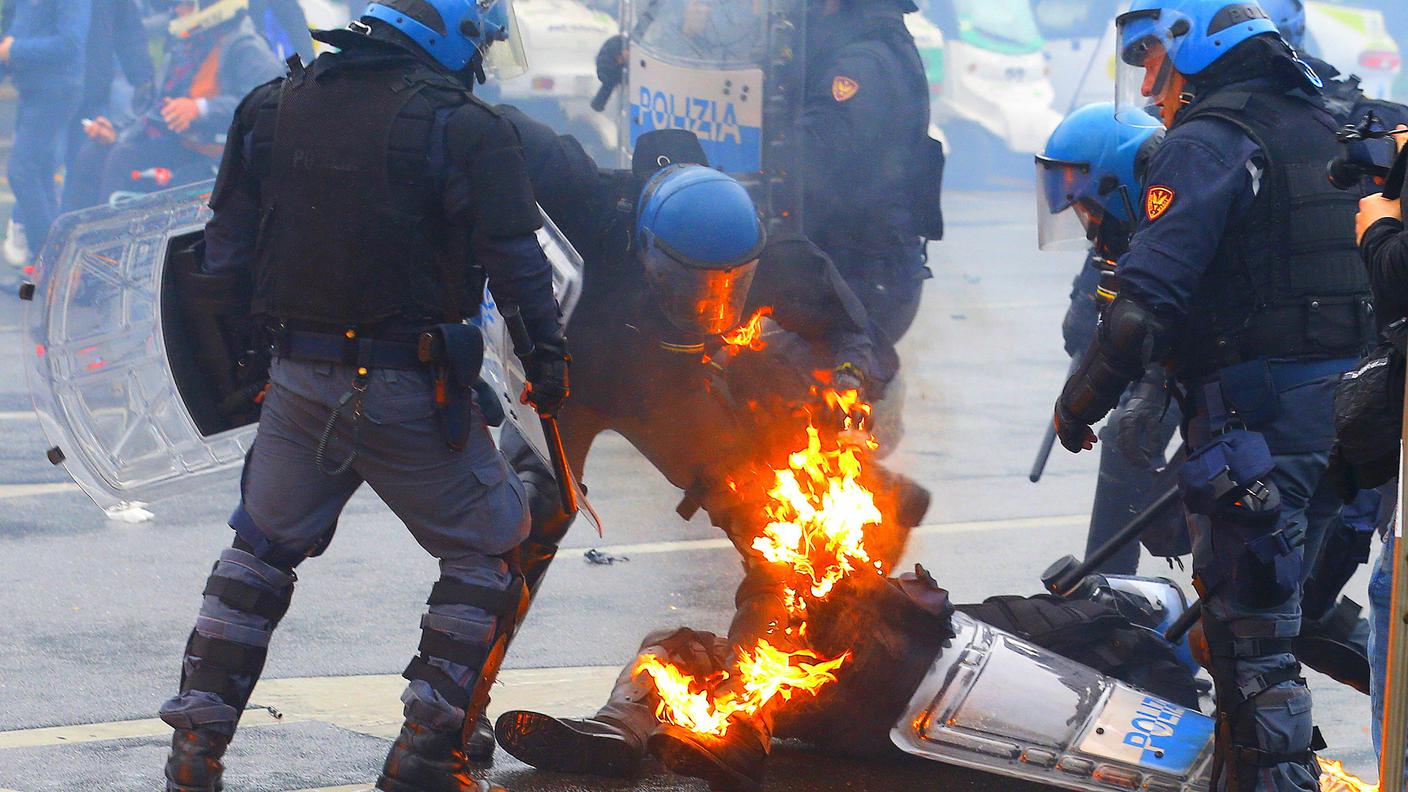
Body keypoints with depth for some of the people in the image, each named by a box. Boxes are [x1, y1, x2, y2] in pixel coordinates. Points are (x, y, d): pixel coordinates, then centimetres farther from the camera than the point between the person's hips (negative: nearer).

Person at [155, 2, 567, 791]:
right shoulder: (461, 128, -12)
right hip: (410, 391, -5)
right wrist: (548, 358, -2)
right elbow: (516, 263, -13)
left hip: (299, 379, 5)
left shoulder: (274, 107, 4)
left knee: (262, 548, 22)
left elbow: (225, 259, 7)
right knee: (485, 556, 12)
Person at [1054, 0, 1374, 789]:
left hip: (1256, 425, -9)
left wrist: (1079, 404, -7)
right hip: (1342, 418, 9)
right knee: (1271, 612, 20)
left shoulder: (1208, 143, -11)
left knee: (1251, 642, -6)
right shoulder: (1320, 128, 17)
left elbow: (1148, 302, -18)